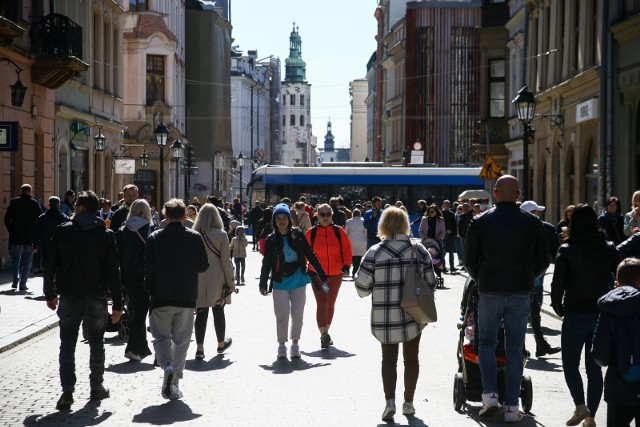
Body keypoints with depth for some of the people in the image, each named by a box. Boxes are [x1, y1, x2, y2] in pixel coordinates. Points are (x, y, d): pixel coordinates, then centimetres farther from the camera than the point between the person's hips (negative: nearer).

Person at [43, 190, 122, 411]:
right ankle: (96, 387, 23)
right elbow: (113, 271, -6)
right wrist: (117, 304, -2)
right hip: (96, 299, 0)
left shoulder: (62, 231, -4)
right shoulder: (106, 235, -4)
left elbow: (49, 265, -1)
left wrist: (50, 294, 11)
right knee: (96, 344, 16)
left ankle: (67, 392, -6)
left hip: (69, 299, 0)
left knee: (67, 346, 4)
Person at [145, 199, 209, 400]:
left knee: (161, 336, 11)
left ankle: (167, 365, -17)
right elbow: (203, 266, 2)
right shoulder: (194, 238, -3)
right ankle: (175, 382, 10)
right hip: (187, 298, 1)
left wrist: (150, 290, 8)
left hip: (161, 298, -1)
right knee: (181, 339, 10)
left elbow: (148, 268, -4)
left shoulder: (155, 238, -4)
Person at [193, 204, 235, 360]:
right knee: (218, 310, 13)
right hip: (216, 279, -1)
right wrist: (230, 281, 2)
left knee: (201, 312, 4)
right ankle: (221, 343, 28)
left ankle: (200, 347, -2)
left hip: (198, 280, 1)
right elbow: (226, 260, -6)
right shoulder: (221, 235, -8)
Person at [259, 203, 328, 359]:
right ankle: (282, 345, 14)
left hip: (298, 280, 1)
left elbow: (310, 256, 2)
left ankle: (295, 344, 19)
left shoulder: (298, 235, -1)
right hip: (280, 282, -1)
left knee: (297, 314, 4)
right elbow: (266, 263, 2)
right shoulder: (271, 239, -1)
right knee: (282, 315, -2)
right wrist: (263, 284, -3)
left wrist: (322, 277, 1)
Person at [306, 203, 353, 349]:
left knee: (330, 304, 16)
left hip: (336, 274, 3)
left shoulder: (339, 231, -3)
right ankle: (323, 334, -16)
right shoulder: (311, 233, -6)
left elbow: (347, 249, 2)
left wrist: (346, 266, -8)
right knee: (321, 304, -13)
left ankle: (326, 332, 32)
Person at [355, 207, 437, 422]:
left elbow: (362, 286, -8)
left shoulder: (375, 252, -9)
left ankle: (390, 401, -5)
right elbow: (430, 282, 1)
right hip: (413, 314, 1)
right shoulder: (419, 249, -3)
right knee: (411, 357, 16)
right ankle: (408, 402, 22)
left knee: (389, 358, 10)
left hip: (385, 316, -1)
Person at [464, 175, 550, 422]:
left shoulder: (480, 222, -3)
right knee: (515, 349, 6)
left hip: (490, 291, -1)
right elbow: (543, 261, 6)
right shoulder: (532, 223, 1)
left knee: (487, 342, 14)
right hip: (521, 293, 1)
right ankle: (512, 406, 7)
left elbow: (469, 260, 1)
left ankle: (490, 394, -1)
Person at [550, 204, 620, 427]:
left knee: (570, 363, 9)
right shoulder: (609, 249, 2)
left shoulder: (567, 250, -9)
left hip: (575, 314, -3)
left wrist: (558, 307, 1)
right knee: (594, 366, 10)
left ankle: (580, 406, -9)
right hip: (602, 314, 3)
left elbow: (558, 283, -11)